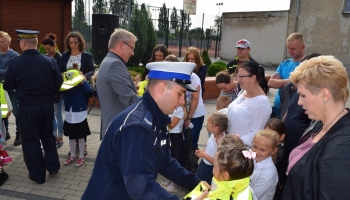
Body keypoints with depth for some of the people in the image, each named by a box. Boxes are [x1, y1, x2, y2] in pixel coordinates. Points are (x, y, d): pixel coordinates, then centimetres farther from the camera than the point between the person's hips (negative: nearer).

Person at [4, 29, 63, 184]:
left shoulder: (15, 63, -12)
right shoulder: (49, 61, -9)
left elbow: (8, 87, -1)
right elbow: (58, 84, -2)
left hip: (27, 107, -2)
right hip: (47, 105, 2)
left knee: (30, 140, 11)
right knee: (48, 136, 21)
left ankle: (38, 174, 18)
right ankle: (53, 167, 25)